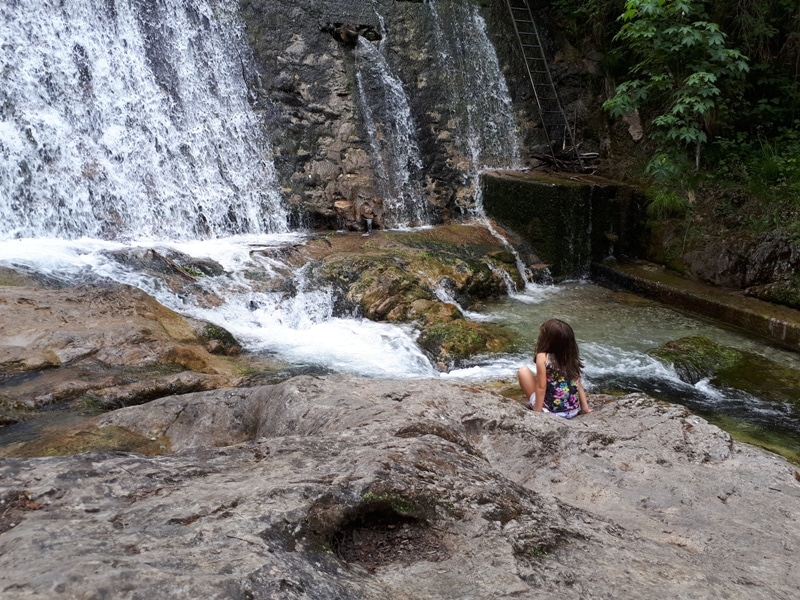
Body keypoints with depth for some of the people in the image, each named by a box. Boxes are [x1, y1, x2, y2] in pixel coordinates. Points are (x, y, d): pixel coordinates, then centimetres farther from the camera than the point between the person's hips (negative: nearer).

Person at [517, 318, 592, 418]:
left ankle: (532, 406, 13)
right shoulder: (571, 356, 0)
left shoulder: (542, 357, -15)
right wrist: (585, 408, 12)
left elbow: (541, 387, -17)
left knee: (523, 371, 5)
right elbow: (578, 383, 4)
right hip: (573, 411, 6)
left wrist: (537, 412, -12)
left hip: (550, 411, -5)